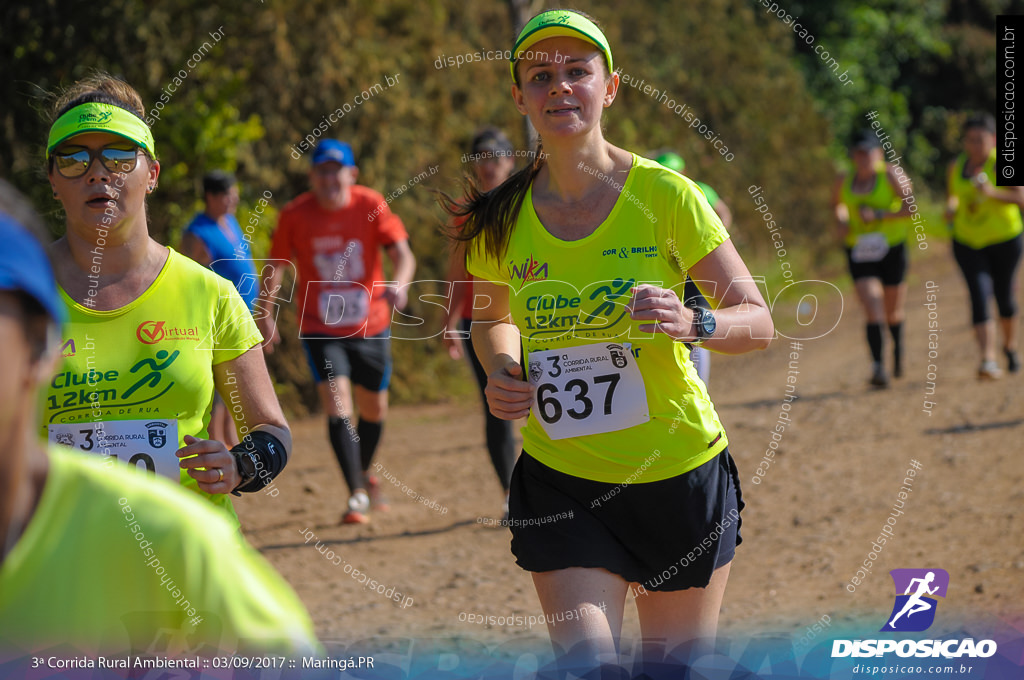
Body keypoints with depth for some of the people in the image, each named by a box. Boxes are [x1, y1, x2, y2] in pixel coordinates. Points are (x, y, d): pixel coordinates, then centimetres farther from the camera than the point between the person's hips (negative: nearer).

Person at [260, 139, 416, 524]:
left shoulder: (371, 205, -9)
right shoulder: (294, 216, -7)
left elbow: (403, 253, -15)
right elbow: (276, 267, 4)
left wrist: (399, 285, -36)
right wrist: (266, 315, -4)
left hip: (371, 325, 1)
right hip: (321, 329, -1)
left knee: (374, 409, 14)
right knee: (337, 405, -18)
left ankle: (365, 473, 42)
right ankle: (357, 495, -14)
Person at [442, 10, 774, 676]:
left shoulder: (665, 195, -11)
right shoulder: (503, 221, -3)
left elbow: (758, 322, -6)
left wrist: (690, 322, -27)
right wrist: (501, 371, -5)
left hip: (680, 474, -1)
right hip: (561, 478, 1)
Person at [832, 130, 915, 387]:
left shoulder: (889, 174, -8)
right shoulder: (844, 182, 3)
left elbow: (911, 208, -14)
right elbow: (837, 203, 24)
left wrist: (878, 215, -21)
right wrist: (841, 221, 3)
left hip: (891, 250, -1)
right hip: (859, 253, 1)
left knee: (893, 311, 12)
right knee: (873, 310, -16)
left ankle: (898, 346, 44)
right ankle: (878, 366, -17)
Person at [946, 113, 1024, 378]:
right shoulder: (956, 167, 3)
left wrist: (993, 193, -32)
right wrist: (951, 208, -1)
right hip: (968, 243, 2)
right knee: (979, 296, -14)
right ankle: (988, 360, -22)